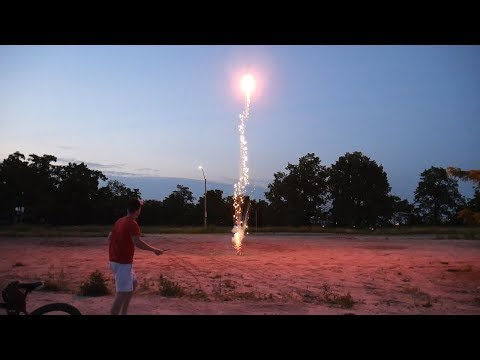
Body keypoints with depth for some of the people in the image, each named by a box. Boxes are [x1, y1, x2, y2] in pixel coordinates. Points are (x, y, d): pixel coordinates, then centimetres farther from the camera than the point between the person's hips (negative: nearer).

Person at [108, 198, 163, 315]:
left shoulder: (119, 221, 10)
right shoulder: (132, 223, -16)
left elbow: (110, 237, 19)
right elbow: (137, 242, -30)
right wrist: (154, 250, -22)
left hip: (114, 260, 10)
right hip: (123, 262, -10)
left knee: (133, 283, 23)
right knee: (123, 293, -7)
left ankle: (123, 313, 26)